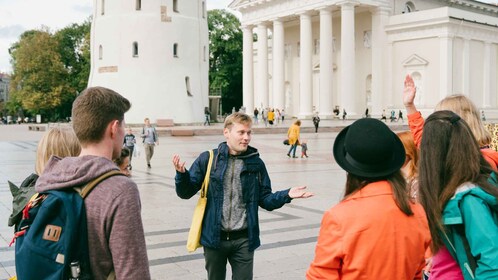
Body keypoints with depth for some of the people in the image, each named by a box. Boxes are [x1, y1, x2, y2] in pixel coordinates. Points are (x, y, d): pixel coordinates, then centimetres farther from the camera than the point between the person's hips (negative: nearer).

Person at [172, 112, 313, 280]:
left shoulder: (256, 163, 1)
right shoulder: (208, 159, -5)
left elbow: (265, 200, 5)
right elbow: (186, 192, -1)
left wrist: (287, 195, -12)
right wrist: (182, 174, -21)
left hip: (243, 240, 1)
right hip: (214, 237, 0)